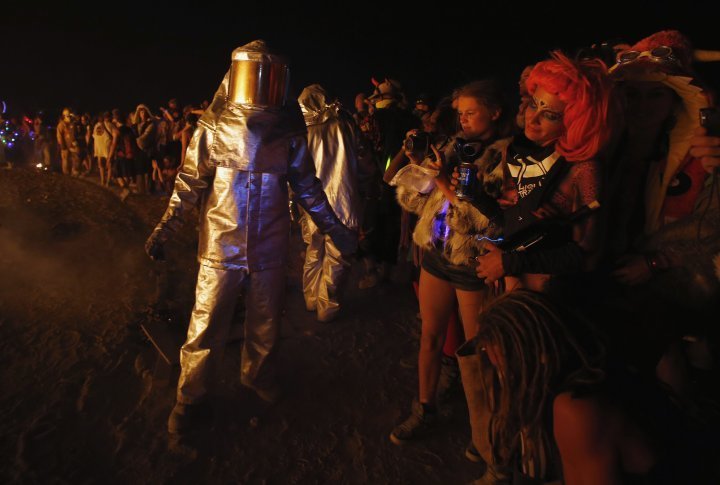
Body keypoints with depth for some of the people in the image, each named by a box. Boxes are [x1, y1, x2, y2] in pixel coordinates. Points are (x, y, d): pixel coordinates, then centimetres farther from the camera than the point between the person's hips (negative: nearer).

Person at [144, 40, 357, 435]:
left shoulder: (290, 130, -1)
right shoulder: (214, 127, -5)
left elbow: (307, 187, 6)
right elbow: (191, 181, 0)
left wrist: (334, 229, 7)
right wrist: (164, 229, -6)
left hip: (269, 249, 2)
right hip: (221, 246, -1)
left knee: (265, 324, 17)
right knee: (206, 328, 5)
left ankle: (258, 375, 42)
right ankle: (191, 399, 25)